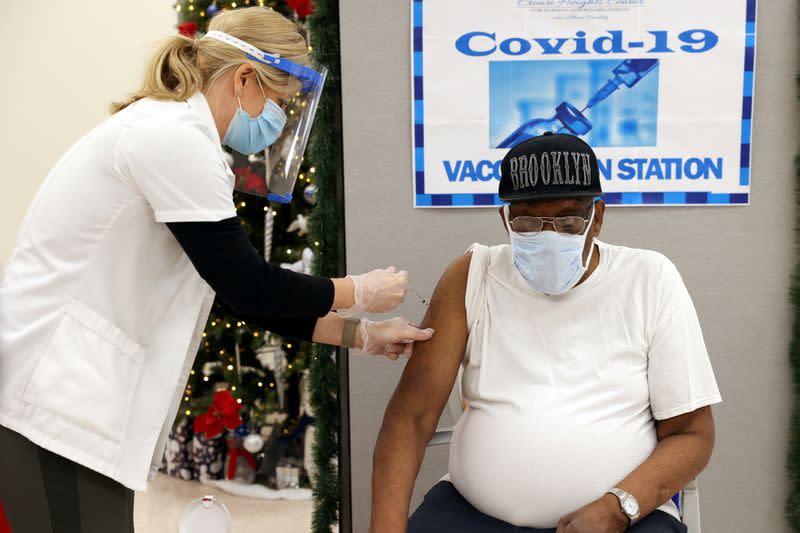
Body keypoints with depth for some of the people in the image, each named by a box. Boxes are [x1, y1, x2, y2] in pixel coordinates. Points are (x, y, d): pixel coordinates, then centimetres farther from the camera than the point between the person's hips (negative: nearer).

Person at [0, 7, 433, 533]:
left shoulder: (173, 135, 13)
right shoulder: (174, 137, -18)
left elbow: (244, 291, 12)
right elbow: (247, 285, -17)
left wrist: (362, 334, 10)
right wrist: (359, 293, -2)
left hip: (70, 385, 10)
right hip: (53, 392, -10)